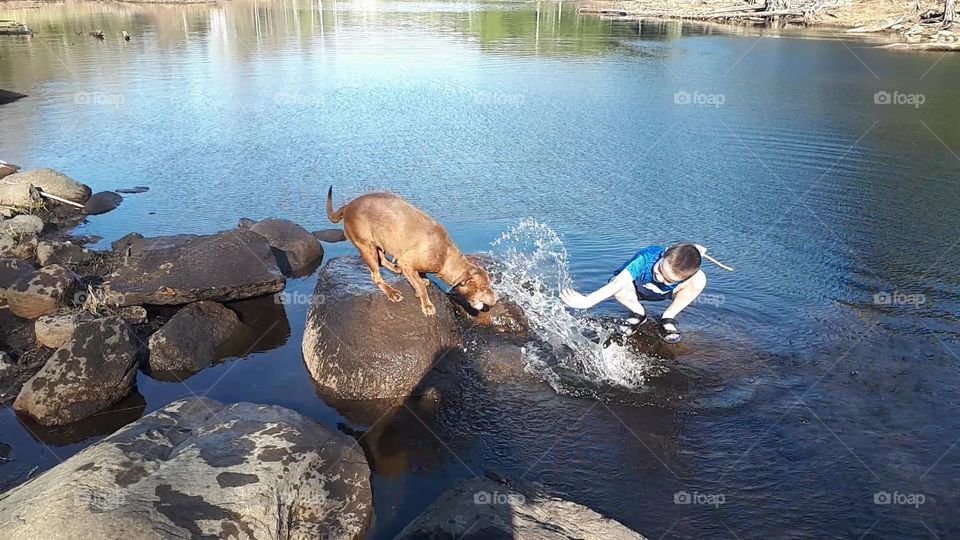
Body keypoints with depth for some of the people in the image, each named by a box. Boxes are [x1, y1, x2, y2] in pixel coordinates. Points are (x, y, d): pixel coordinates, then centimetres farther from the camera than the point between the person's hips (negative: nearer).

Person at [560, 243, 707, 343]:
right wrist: (587, 301, -62)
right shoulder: (646, 258, -43)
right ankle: (639, 314, -4)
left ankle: (668, 318, -8)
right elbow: (617, 283, -54)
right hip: (638, 290, -1)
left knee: (699, 279, -29)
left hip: (667, 293, 1)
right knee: (620, 289, -38)